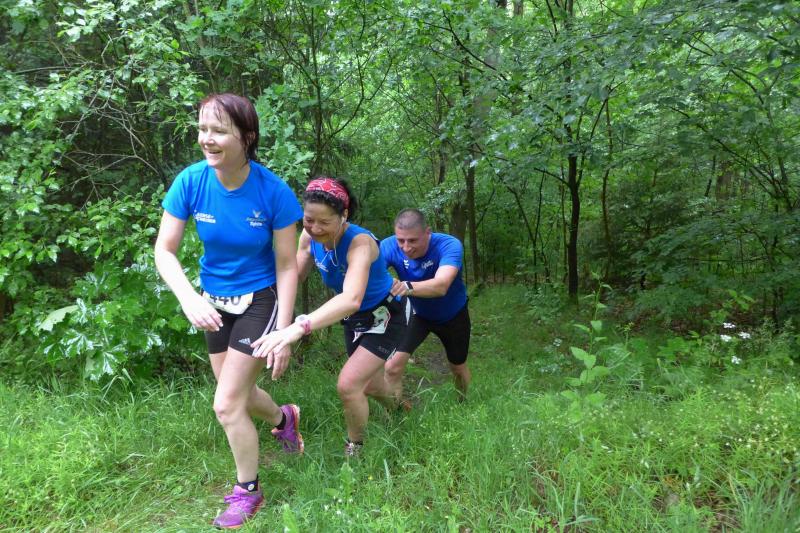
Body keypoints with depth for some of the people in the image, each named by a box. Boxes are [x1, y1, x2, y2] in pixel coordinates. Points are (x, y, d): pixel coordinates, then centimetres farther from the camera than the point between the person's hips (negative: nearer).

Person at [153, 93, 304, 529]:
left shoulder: (273, 191, -23)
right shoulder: (191, 181, -16)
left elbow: (287, 266, -16)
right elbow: (164, 252, -12)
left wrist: (283, 333, -17)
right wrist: (189, 298, -30)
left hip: (259, 301, -4)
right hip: (214, 303, 4)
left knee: (227, 404, -3)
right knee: (238, 392, 19)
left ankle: (248, 492, 23)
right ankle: (284, 418, 54)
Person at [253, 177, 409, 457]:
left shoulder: (360, 242, -37)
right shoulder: (309, 237, -16)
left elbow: (351, 299, -53)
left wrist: (299, 327, -66)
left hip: (386, 316, -7)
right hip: (354, 319, 7)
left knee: (348, 385, -19)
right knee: (370, 386, 21)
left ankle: (354, 450, 9)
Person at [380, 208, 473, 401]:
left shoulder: (449, 245, -36)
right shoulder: (390, 246, -29)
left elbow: (441, 286, -53)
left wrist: (407, 286, -72)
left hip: (453, 315, -1)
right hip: (418, 314, 1)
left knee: (458, 367, 19)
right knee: (392, 368, -17)